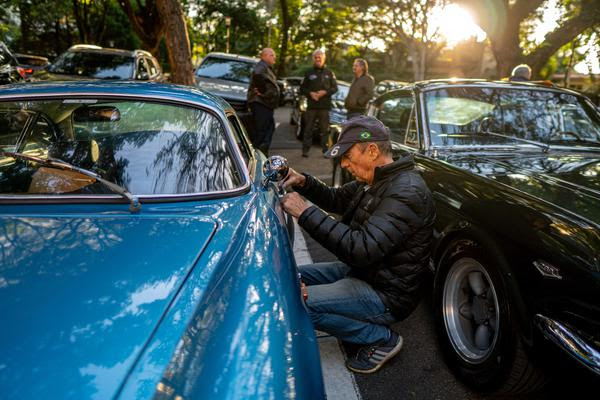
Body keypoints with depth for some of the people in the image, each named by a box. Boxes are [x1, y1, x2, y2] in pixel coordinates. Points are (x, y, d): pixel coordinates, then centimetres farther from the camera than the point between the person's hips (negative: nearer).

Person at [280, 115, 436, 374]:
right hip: (361, 271, 10)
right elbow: (337, 200, 17)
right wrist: (304, 182, -1)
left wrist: (305, 213, -31)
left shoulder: (406, 192, -26)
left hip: (387, 294, -10)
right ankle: (365, 322, 11)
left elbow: (361, 249, -34)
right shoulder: (376, 179, 4)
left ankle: (381, 338, -3)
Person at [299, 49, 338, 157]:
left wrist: (325, 92, -9)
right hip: (311, 105, 0)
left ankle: (325, 149, 5)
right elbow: (302, 88, 11)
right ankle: (305, 149, 2)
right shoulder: (309, 73, 11)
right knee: (308, 128, -1)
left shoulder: (329, 73, 11)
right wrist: (310, 93, -8)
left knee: (324, 129, 0)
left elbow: (335, 87, 8)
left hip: (324, 106, 0)